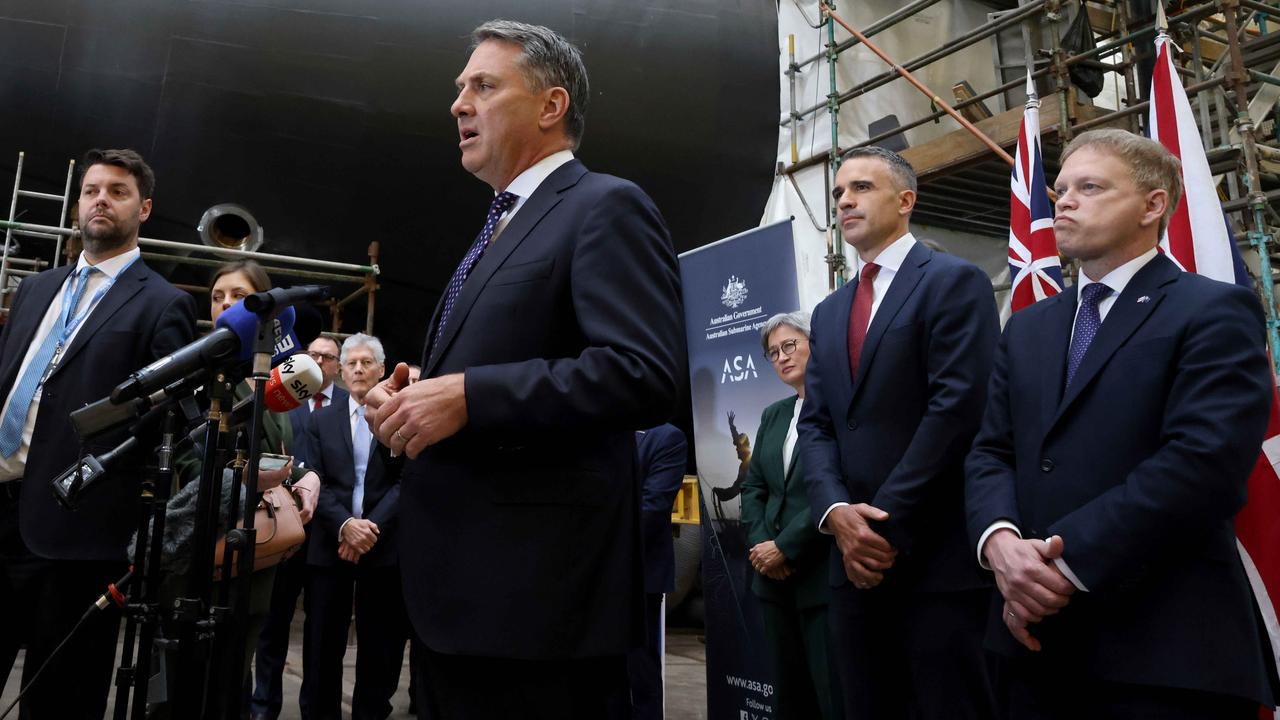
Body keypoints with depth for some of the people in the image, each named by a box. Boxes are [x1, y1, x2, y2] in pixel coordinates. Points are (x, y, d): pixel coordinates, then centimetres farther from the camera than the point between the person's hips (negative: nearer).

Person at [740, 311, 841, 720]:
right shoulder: (773, 416, 15)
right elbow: (753, 487, 14)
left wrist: (785, 547, -14)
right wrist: (760, 543, -3)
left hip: (824, 576, -7)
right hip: (774, 577, 7)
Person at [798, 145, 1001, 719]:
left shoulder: (955, 282, -3)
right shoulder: (828, 313, 18)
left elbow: (957, 407, -14)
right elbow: (816, 424, 10)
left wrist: (886, 523, -15)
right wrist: (837, 513, -8)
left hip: (938, 554, -6)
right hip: (856, 556, 6)